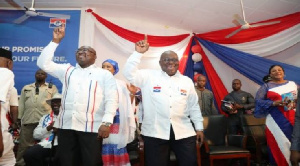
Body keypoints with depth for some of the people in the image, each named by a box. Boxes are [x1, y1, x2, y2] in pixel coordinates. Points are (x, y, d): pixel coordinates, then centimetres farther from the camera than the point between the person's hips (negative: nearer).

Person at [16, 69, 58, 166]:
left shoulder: (52, 88, 10)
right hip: (28, 121, 2)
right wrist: (19, 118, 8)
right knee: (24, 145, 5)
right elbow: (21, 104, 15)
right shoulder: (26, 88, 18)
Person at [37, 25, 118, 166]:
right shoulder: (67, 70, 18)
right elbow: (43, 63, 12)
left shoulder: (104, 74, 5)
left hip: (91, 127, -4)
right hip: (66, 125, 4)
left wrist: (107, 122, -15)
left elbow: (111, 99, -4)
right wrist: (55, 41, 7)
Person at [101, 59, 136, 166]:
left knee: (117, 144, 1)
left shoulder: (121, 84, 6)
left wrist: (132, 94, -10)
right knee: (105, 148, 1)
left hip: (117, 120, 0)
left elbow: (127, 103, 4)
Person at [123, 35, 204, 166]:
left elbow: (194, 106, 14)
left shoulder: (187, 81, 11)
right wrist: (138, 53, -15)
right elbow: (129, 73, -9)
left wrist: (199, 127, 12)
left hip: (184, 132, 3)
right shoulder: (149, 76, 2)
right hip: (155, 133, -2)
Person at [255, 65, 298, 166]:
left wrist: (296, 103, -7)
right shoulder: (266, 86, 4)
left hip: (292, 119, 3)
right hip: (276, 120, -2)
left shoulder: (293, 84, 14)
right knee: (278, 144, -3)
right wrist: (274, 103, -14)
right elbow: (257, 100, -3)